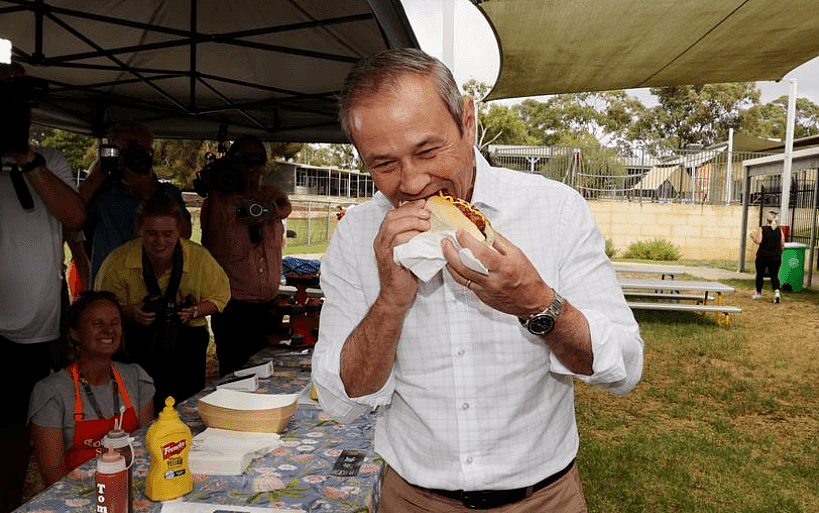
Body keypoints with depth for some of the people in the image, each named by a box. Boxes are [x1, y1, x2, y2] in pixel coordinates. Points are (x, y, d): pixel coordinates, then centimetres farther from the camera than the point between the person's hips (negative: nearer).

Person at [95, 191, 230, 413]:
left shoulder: (199, 257, -8)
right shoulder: (118, 261, -9)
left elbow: (220, 295, 6)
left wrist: (195, 311, -13)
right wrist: (130, 313, -20)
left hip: (187, 342, 1)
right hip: (137, 342, -1)